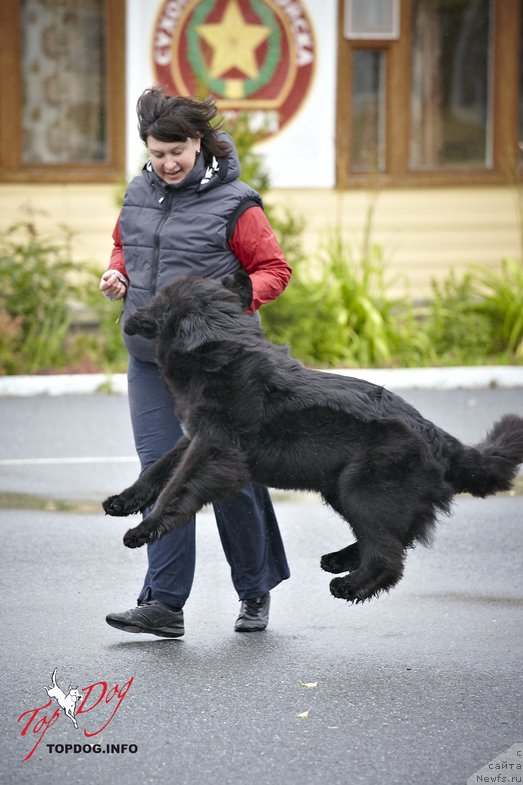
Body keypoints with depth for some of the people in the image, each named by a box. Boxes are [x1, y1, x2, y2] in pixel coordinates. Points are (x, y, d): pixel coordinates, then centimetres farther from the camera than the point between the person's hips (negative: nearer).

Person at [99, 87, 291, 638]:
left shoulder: (233, 202, -10)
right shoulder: (140, 193, 7)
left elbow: (273, 269, -5)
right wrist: (117, 274, 3)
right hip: (150, 358, 5)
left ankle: (255, 591, 22)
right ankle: (164, 603, -4)